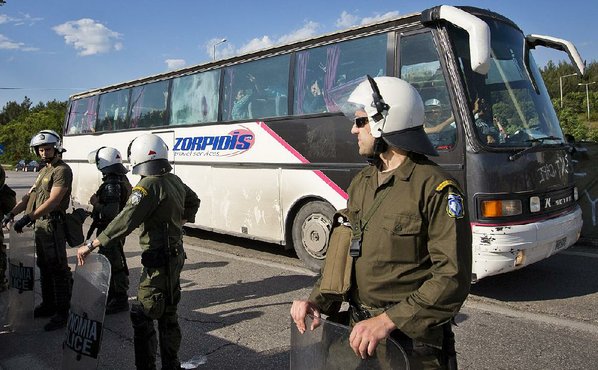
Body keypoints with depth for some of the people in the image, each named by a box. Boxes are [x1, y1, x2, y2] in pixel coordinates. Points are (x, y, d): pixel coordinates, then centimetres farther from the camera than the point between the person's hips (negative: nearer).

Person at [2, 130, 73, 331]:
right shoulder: (44, 170, 18)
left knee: (58, 269, -5)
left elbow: (53, 201, -21)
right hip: (40, 225, 10)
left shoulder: (62, 170, -12)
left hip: (53, 224, -10)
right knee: (44, 267, 18)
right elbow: (29, 196, 16)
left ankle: (62, 312, 2)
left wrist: (28, 217, -25)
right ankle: (48, 305, 32)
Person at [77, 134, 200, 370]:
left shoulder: (149, 185, -20)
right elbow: (193, 200, 26)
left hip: (159, 261, -9)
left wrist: (90, 246, -23)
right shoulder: (174, 180, 7)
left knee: (142, 316, 0)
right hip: (175, 255, 9)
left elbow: (125, 222, -27)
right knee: (168, 315, 18)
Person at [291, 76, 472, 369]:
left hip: (412, 341, -6)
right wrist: (318, 300, -3)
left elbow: (453, 278, -21)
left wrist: (388, 321, -26)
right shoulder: (361, 183, 6)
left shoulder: (435, 188, -17)